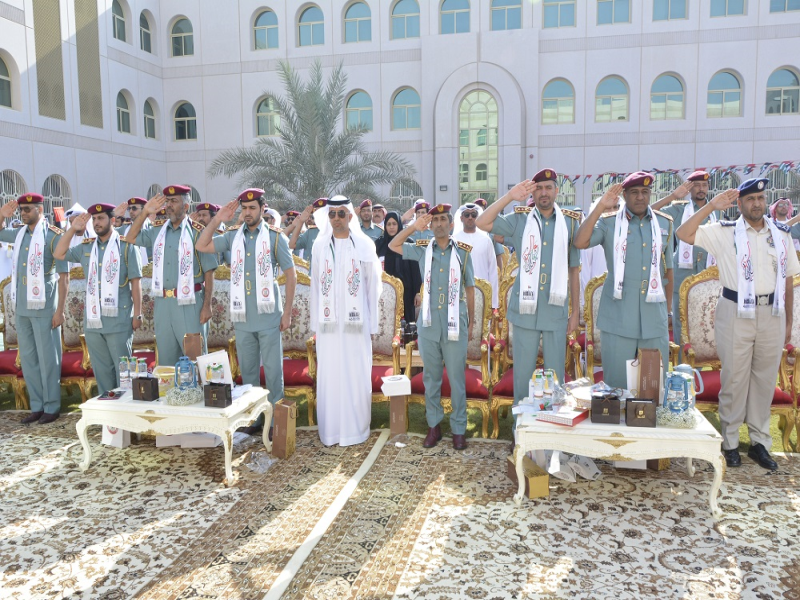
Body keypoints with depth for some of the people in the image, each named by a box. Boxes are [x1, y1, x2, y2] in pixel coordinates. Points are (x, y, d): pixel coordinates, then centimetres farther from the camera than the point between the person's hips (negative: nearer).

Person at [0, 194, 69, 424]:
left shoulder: (53, 236, -9)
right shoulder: (20, 234, 9)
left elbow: (64, 275, -10)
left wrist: (60, 310, -14)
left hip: (44, 308, -7)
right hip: (22, 308, 7)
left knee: (47, 358, 0)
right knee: (27, 358, 11)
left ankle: (52, 407, 10)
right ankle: (37, 406, 21)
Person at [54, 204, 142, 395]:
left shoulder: (126, 245, -3)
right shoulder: (86, 247, 12)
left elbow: (135, 283, -5)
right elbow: (59, 254, 13)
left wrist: (137, 314, -9)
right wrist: (73, 229, 7)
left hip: (119, 320, -5)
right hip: (92, 320, 5)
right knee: (101, 369, 12)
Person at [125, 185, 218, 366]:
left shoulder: (197, 232, -7)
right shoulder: (158, 230, 10)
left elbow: (209, 271, -8)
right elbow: (130, 238, 17)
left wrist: (207, 305, -13)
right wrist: (145, 212, 7)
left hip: (189, 303, -6)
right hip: (162, 302, 6)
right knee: (165, 358, 15)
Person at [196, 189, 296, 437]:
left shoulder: (275, 236, -3)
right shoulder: (233, 235, 8)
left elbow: (291, 275, -2)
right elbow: (202, 246, 7)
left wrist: (287, 312, -6)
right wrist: (217, 219, -1)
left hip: (268, 317, -4)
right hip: (242, 317, 4)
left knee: (273, 370, 1)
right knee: (248, 370, 13)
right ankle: (253, 416, 26)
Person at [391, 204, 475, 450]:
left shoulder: (462, 251, 0)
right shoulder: (422, 249, 5)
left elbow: (470, 289, 5)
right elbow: (393, 245, 15)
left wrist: (471, 323, 6)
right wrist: (414, 227, 2)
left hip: (455, 324, -2)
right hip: (428, 323, 2)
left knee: (457, 378, 4)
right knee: (431, 378, 11)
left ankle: (459, 429, 16)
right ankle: (434, 425, 24)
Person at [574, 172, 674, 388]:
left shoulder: (664, 223, 10)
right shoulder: (609, 222, 0)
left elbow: (668, 269, 16)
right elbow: (580, 242, -18)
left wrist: (668, 309, 17)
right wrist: (600, 207, -17)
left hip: (654, 317, 3)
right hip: (618, 317, -3)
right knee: (617, 383, 5)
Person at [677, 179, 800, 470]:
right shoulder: (724, 232, -1)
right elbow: (684, 234, -13)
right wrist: (712, 206, -14)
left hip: (772, 314, 3)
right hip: (736, 314, -3)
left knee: (765, 379, 10)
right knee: (734, 379, 4)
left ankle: (760, 442, 23)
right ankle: (730, 443, 16)